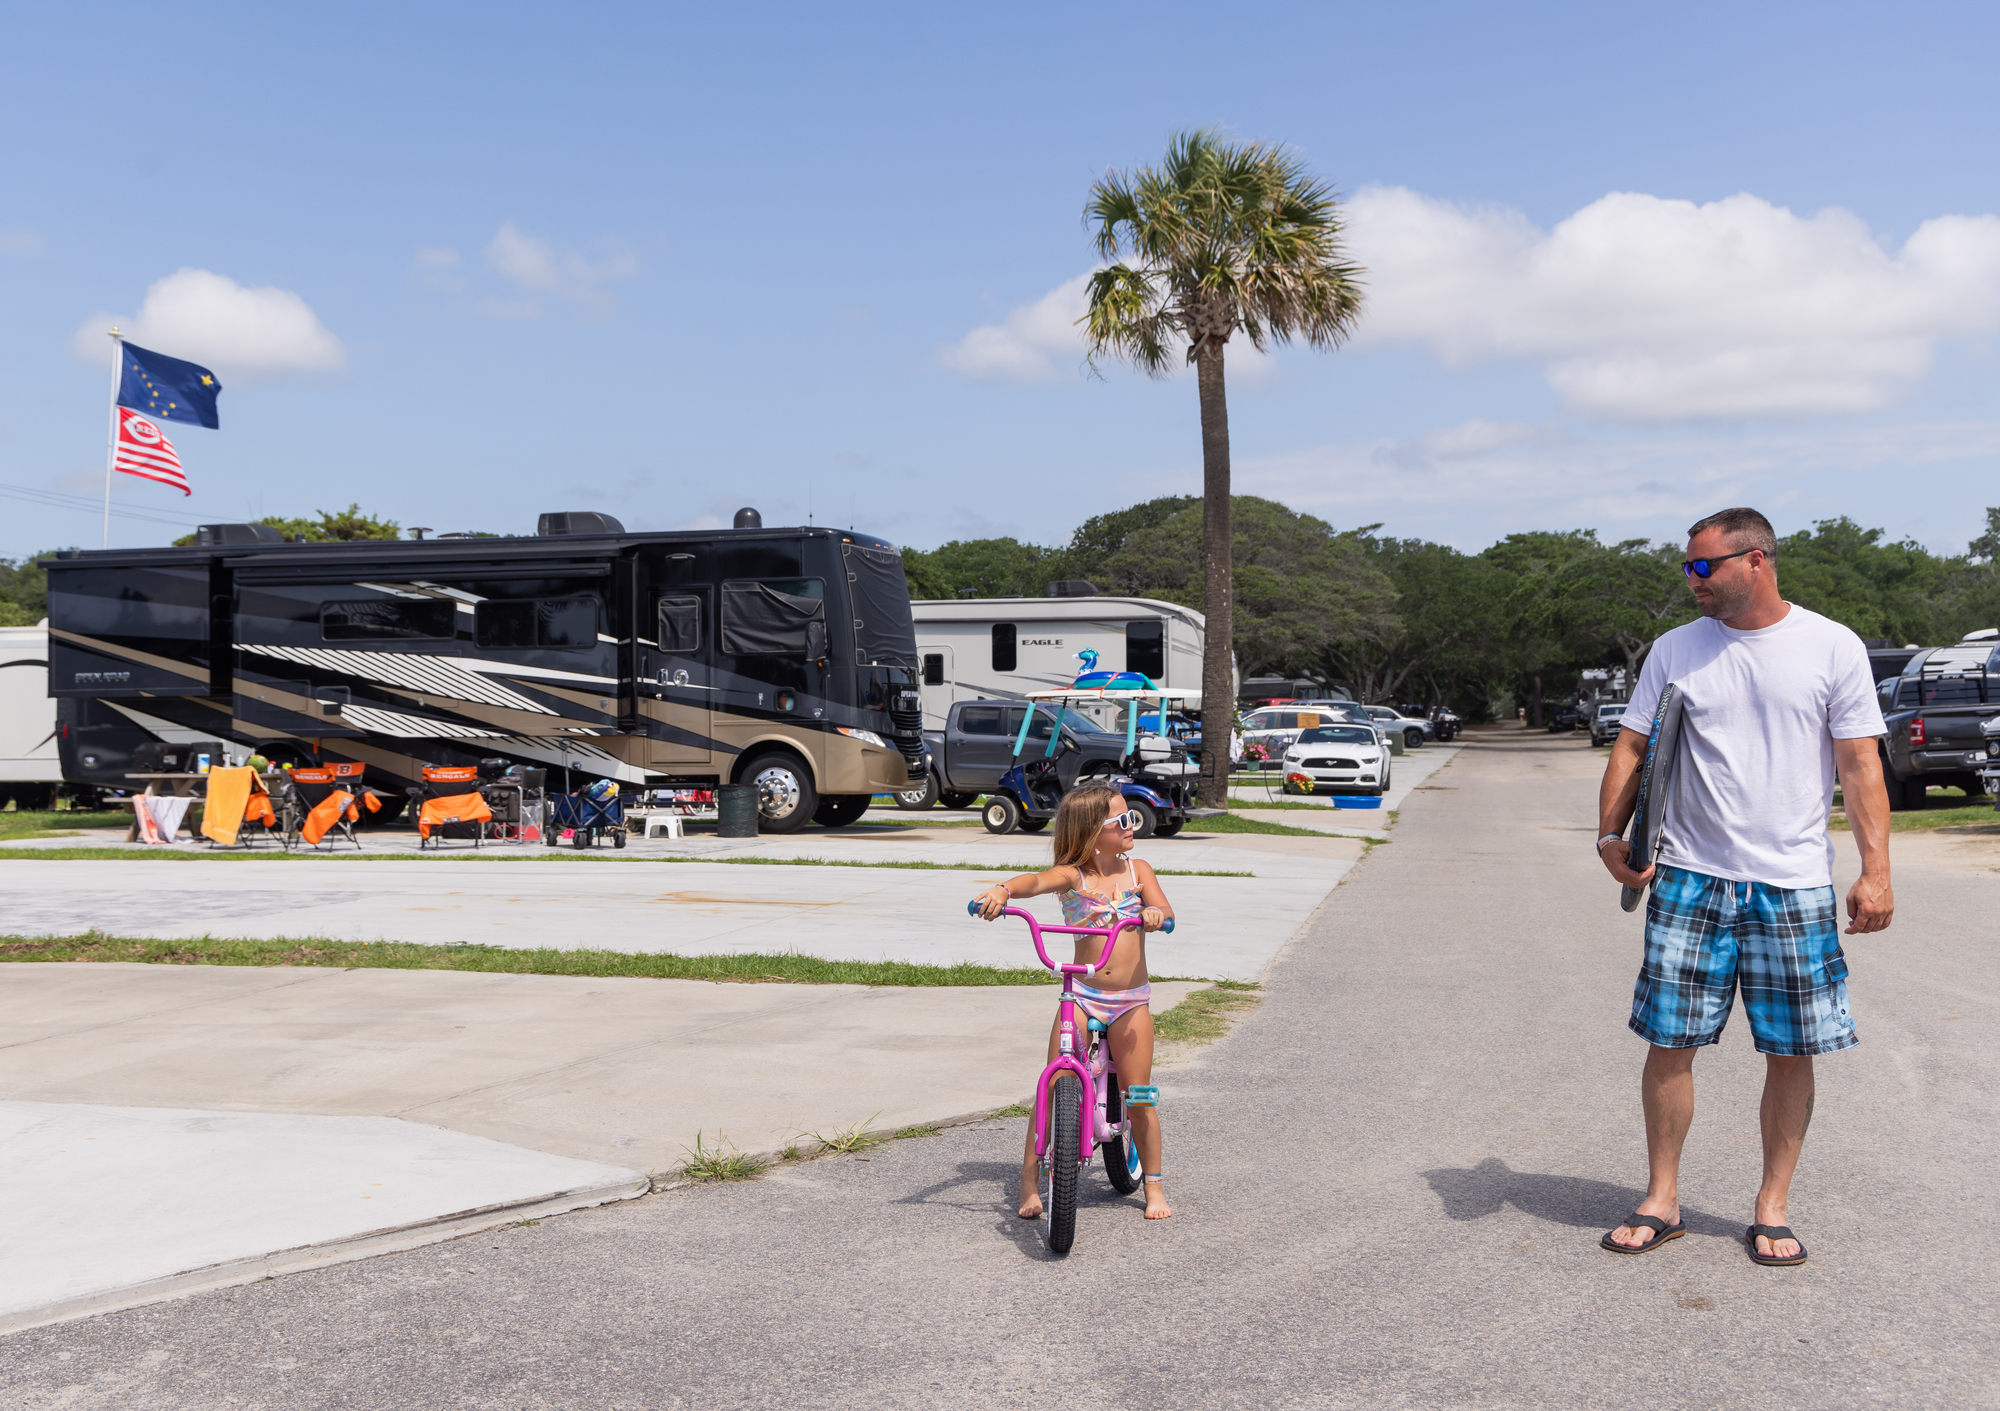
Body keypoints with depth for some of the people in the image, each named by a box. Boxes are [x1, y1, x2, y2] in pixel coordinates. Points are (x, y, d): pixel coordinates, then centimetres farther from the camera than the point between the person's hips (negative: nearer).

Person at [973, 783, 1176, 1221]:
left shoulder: (1137, 870, 6)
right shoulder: (1072, 876, -3)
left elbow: (1166, 913, -6)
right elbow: (1036, 881, -23)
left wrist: (1155, 914, -31)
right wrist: (1003, 889, -45)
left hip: (1131, 1001, 1)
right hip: (1081, 996, -1)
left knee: (1138, 1095, 1)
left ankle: (1153, 1184, 17)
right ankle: (1029, 1181, 8)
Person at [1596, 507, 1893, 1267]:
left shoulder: (1834, 647, 0)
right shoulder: (1675, 650, 6)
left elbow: (1860, 765, -1)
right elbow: (1631, 747, 7)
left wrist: (1875, 870, -8)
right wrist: (1611, 835, -6)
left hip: (1793, 883, -1)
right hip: (1689, 877, 2)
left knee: (1790, 1050, 5)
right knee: (1669, 1041, 3)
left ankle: (1772, 1207, 21)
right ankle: (1661, 1200, 18)